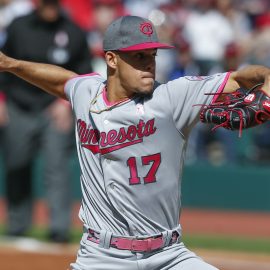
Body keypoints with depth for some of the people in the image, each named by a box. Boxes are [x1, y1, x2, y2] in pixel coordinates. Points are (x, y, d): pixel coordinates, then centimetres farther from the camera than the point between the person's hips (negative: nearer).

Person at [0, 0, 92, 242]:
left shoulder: (74, 33, -1)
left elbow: (83, 74, 4)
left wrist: (67, 102, -8)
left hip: (57, 111, -2)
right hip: (19, 110, 2)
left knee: (56, 167, -11)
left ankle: (60, 227, -11)